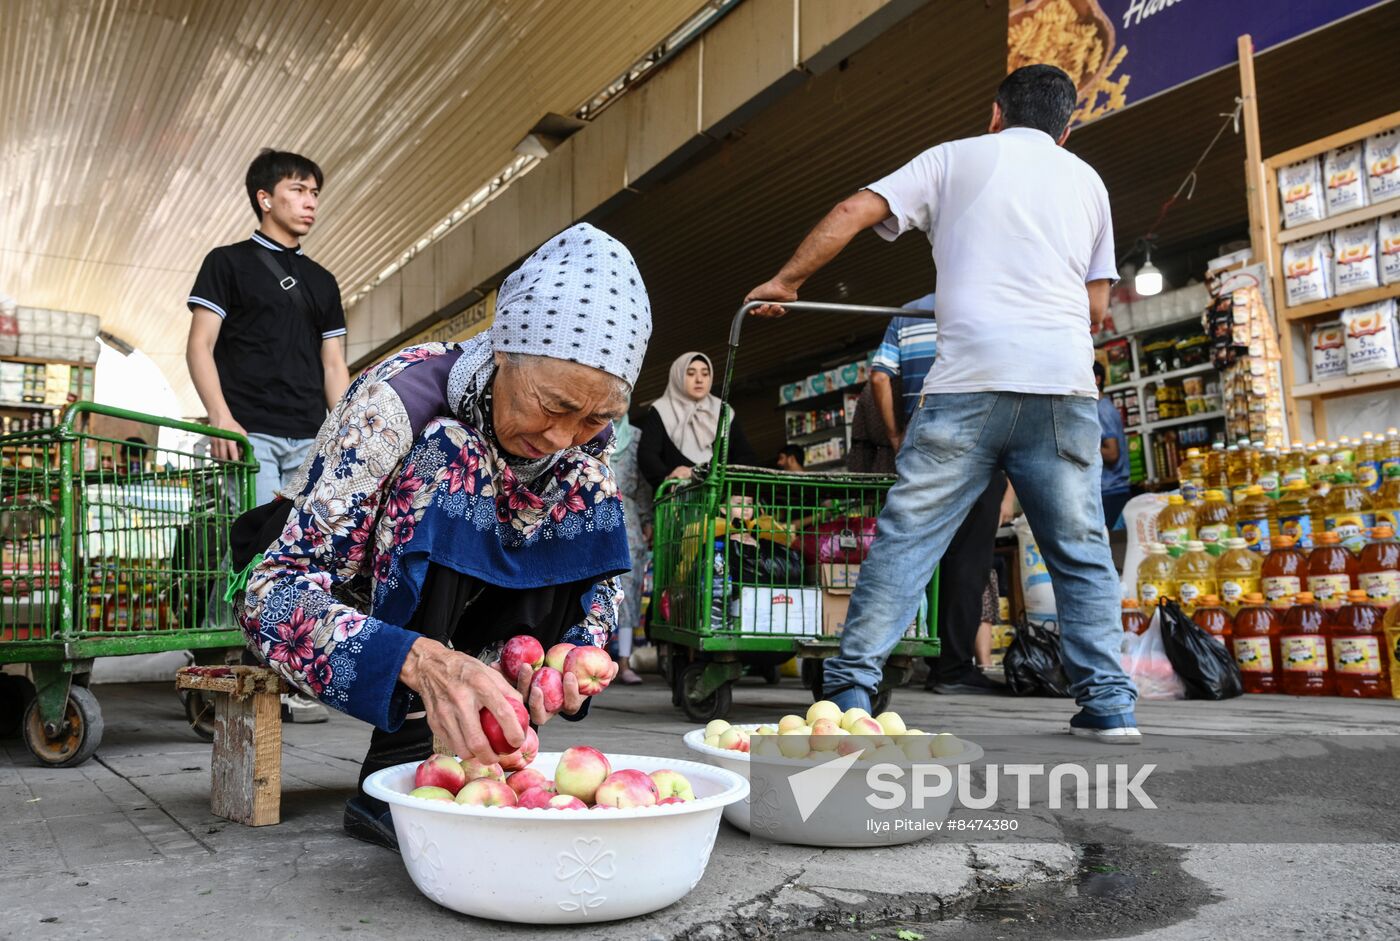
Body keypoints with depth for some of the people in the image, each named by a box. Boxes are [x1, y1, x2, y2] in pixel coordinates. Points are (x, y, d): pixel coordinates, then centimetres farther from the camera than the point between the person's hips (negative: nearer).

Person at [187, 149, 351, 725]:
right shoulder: (229, 262, 10)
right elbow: (200, 345, 1)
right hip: (250, 433, -4)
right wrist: (220, 416, -14)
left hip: (311, 439, 4)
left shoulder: (321, 282, 23)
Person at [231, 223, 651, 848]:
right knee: (451, 460, -31)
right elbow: (277, 593, -36)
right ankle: (394, 775, -25)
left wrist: (577, 651, -28)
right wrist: (423, 661, -54)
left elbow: (597, 572, -5)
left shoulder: (584, 431, -15)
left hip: (440, 610, 5)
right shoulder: (397, 400, -31)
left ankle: (479, 754, -13)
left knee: (582, 491, -16)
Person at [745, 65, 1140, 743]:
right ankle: (1109, 704, 9)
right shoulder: (1086, 181, 23)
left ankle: (851, 687, -3)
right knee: (1082, 552, 10)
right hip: (1064, 386, 3)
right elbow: (1097, 306, 22)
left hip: (970, 381, -2)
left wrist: (785, 281, 15)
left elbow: (854, 213, 6)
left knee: (906, 536, -1)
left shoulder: (956, 157, 15)